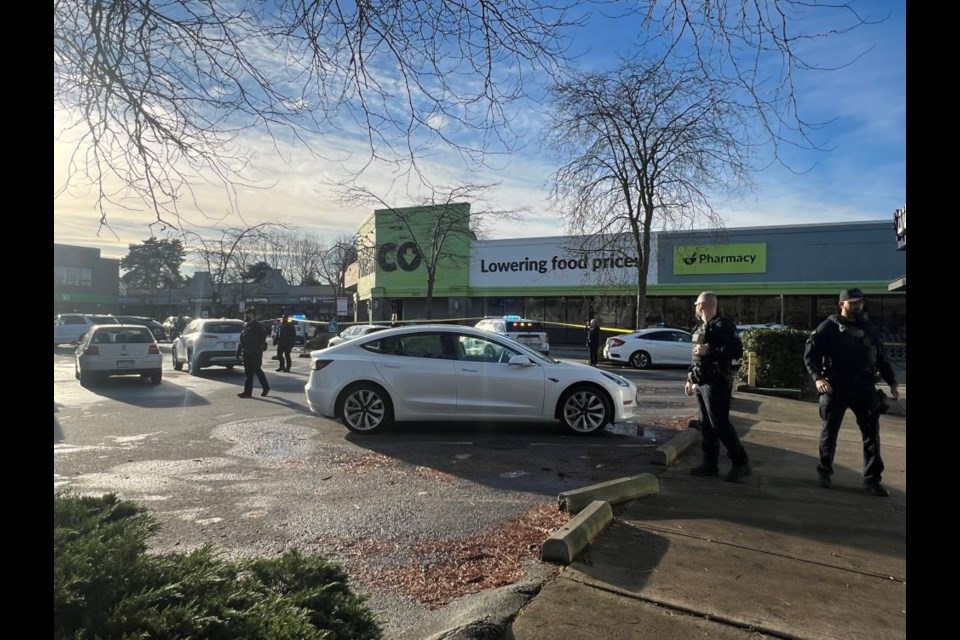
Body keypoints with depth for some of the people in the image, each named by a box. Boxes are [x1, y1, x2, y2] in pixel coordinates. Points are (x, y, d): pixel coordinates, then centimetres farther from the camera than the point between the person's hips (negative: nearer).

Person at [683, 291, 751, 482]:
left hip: (717, 383, -9)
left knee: (720, 424, -8)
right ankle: (710, 464, 17)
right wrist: (690, 379, 21)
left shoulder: (723, 325, -12)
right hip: (702, 383, 9)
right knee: (706, 425, 10)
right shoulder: (700, 327, 17)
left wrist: (710, 350, -22)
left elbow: (737, 351, -21)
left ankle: (741, 464, 2)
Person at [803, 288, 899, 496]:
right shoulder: (829, 327, 0)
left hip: (864, 387, 4)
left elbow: (881, 358, 20)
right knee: (830, 431, 5)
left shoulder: (867, 329, 15)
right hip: (836, 387, -4)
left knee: (871, 432, 3)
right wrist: (818, 377, -19)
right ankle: (824, 471, 20)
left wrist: (892, 382, 12)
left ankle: (872, 478, 12)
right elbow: (810, 354, -7)